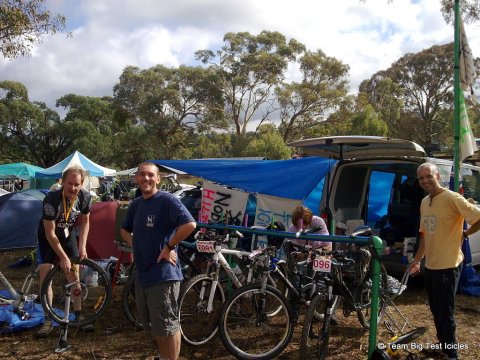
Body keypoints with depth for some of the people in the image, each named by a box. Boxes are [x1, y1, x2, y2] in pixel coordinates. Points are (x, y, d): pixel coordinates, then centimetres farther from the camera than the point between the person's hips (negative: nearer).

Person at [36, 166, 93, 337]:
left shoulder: (85, 197, -21)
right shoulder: (51, 200, -34)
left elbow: (85, 223, -5)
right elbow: (50, 233, -29)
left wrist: (82, 246, -14)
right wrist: (63, 257, -28)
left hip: (67, 235, 3)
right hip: (47, 237, -3)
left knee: (74, 274, 1)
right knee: (45, 275, -10)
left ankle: (78, 315, 11)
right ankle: (48, 320, 0)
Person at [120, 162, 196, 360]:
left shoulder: (167, 200, -13)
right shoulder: (136, 204, 11)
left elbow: (190, 224, -26)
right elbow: (124, 229, 27)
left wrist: (169, 247, -18)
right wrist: (134, 245, 8)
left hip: (163, 274, -8)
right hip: (142, 273, 8)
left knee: (168, 326, 1)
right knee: (154, 325, 20)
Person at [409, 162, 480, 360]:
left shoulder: (452, 198, -17)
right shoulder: (424, 202, 9)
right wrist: (417, 260, 15)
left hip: (447, 266, -8)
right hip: (430, 265, 8)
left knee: (445, 313, 0)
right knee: (436, 310, 21)